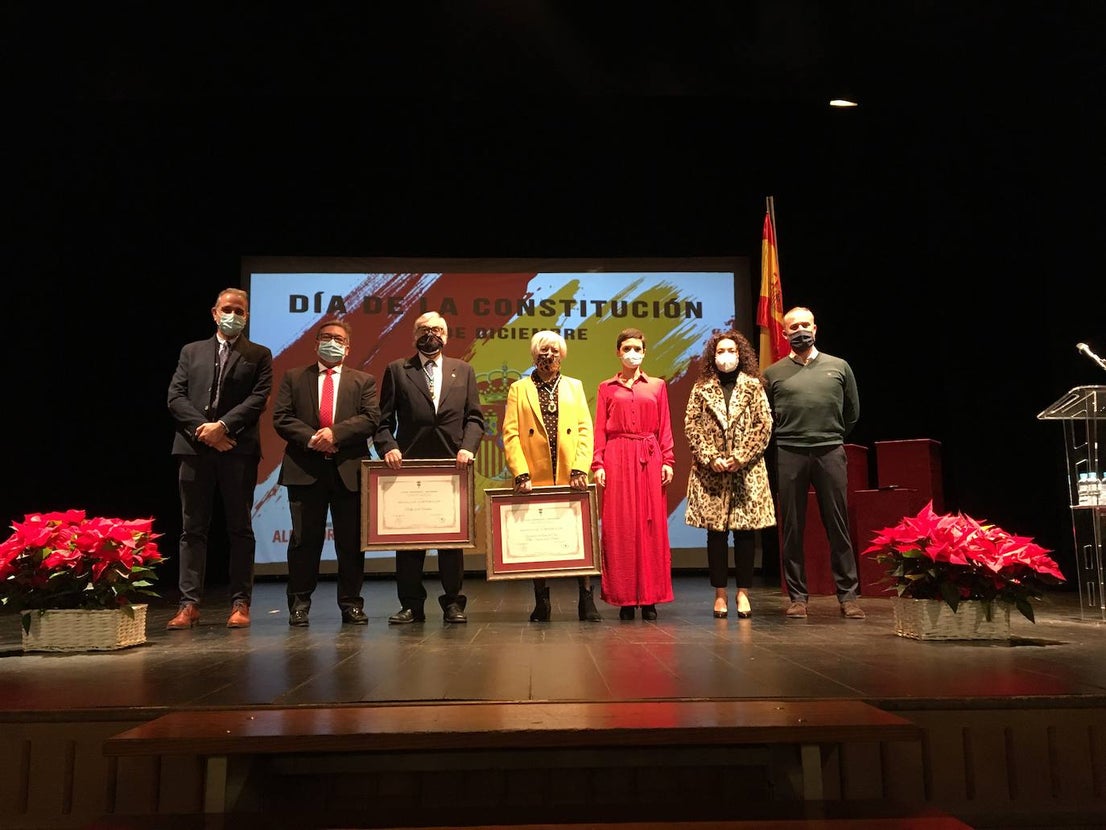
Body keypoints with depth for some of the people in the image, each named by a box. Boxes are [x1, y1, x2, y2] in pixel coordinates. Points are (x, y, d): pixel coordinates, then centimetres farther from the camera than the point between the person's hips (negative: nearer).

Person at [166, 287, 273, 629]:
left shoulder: (259, 355, 10)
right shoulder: (191, 352, 17)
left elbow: (258, 399, -3)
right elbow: (175, 397, 7)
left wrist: (222, 426, -14)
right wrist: (203, 429, -8)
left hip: (238, 450, -2)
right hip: (194, 449, 2)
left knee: (240, 529, 2)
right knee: (193, 529, 4)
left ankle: (240, 604, 7)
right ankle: (189, 604, 8)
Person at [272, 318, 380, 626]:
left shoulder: (363, 381, 12)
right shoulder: (293, 378, 12)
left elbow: (371, 419, -2)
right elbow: (281, 418, 2)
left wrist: (336, 433, -15)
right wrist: (311, 439, -13)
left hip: (349, 471, 0)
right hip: (305, 470, 0)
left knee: (351, 541, 4)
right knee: (304, 540, 3)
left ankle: (351, 604, 14)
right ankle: (299, 604, 13)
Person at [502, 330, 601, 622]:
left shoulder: (574, 387, 14)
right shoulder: (518, 389, 10)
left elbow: (585, 430, 4)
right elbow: (510, 434, 1)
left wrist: (580, 469, -9)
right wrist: (520, 474, -11)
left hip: (570, 477, 1)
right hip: (535, 479, -1)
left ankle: (586, 600, 7)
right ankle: (541, 603, 13)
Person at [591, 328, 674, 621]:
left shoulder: (657, 386, 12)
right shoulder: (607, 388, 10)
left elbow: (665, 428, 8)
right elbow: (600, 429, 5)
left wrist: (668, 461, -2)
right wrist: (597, 464, -5)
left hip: (649, 459, 1)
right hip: (617, 460, -1)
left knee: (651, 526, 0)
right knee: (619, 527, -2)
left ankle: (649, 598, 7)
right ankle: (624, 599, 4)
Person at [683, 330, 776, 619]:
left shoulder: (753, 387, 7)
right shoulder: (701, 389, 8)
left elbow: (764, 426, 0)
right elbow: (691, 426, 2)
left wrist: (741, 457, -9)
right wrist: (711, 458, -9)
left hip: (747, 471, 0)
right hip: (711, 472, 0)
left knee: (746, 530, 2)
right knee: (716, 531, 2)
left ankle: (743, 591, 11)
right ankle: (720, 592, 10)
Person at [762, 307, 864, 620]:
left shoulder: (839, 367, 9)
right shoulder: (773, 373, 7)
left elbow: (852, 413, 17)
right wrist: (788, 436, 8)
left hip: (830, 452, 0)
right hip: (789, 454, 0)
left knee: (838, 526, 2)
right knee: (792, 528, 4)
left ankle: (848, 595, 10)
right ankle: (797, 597, 12)